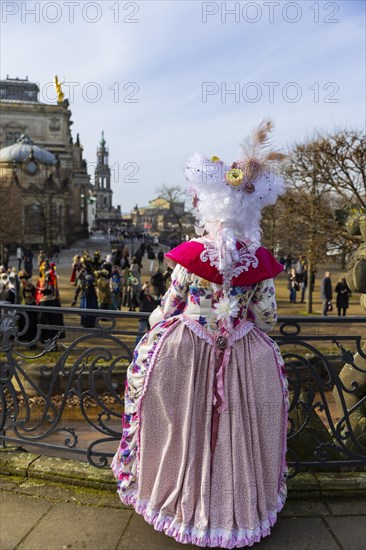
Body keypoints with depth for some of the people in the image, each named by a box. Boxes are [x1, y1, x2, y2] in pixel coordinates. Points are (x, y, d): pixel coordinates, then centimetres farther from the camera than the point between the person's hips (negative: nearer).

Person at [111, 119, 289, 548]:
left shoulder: (189, 255, -14)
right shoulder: (259, 261, -8)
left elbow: (168, 308, -5)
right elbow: (266, 317, -1)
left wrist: (155, 321, 15)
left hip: (186, 352, -1)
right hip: (243, 359, 2)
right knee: (234, 431, 18)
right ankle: (238, 505, 39)